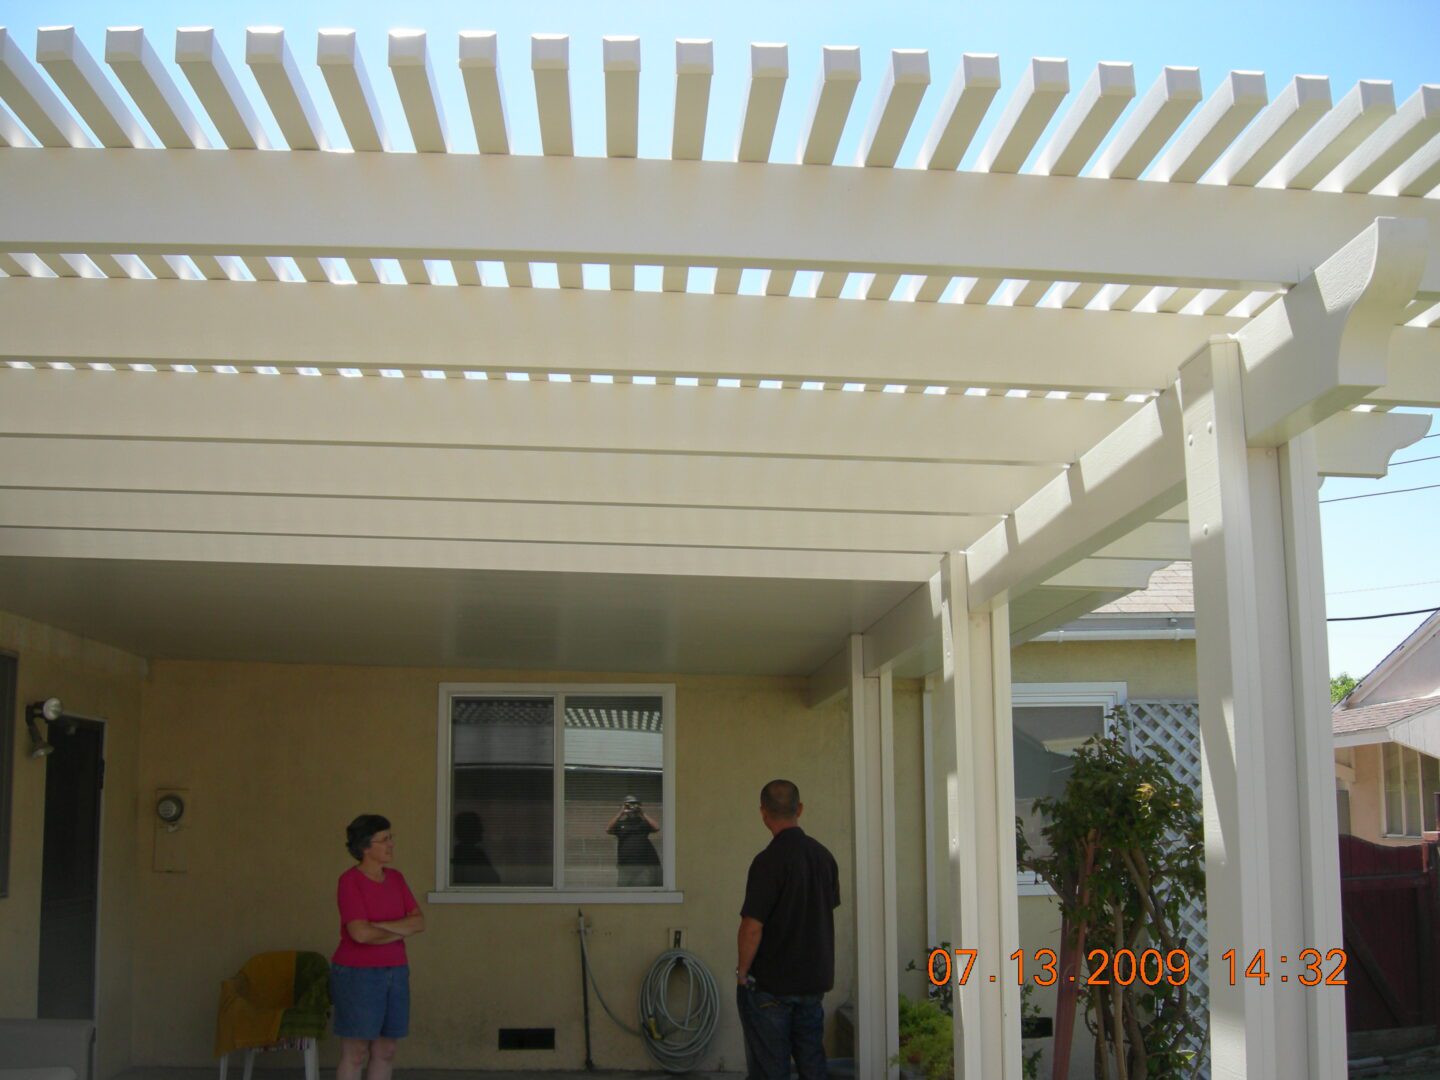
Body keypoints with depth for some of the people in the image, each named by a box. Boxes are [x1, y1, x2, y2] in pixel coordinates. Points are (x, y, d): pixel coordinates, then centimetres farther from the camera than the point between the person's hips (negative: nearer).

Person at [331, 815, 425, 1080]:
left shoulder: (395, 878, 7)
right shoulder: (350, 881, -12)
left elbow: (419, 922, -2)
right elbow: (360, 933, -22)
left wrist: (378, 926, -15)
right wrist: (401, 931, -8)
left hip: (394, 972, 6)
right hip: (358, 974, -6)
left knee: (386, 1052, 9)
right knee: (355, 1054, -1)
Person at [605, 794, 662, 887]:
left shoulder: (643, 823, 10)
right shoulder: (620, 824, 12)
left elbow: (656, 828, -7)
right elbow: (608, 829, -6)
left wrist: (643, 813, -6)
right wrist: (620, 813, -8)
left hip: (645, 865, -1)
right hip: (625, 865, 1)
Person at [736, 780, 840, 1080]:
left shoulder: (769, 861, -19)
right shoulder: (824, 856, 3)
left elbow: (753, 927, -21)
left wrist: (742, 972, -7)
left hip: (770, 984, -6)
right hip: (815, 979, 7)